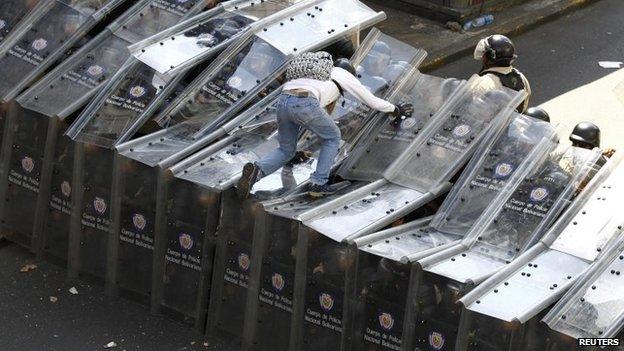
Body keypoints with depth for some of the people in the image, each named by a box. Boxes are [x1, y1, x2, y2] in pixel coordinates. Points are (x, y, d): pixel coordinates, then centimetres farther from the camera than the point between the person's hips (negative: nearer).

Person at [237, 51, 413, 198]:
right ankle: (318, 183, 9)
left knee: (286, 151, 21)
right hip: (305, 105, -6)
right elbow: (372, 101, 32)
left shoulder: (319, 73, 41)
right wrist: (396, 109, 48)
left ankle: (256, 171, -8)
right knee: (332, 137, 20)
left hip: (283, 102, 6)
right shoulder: (344, 75, 25)